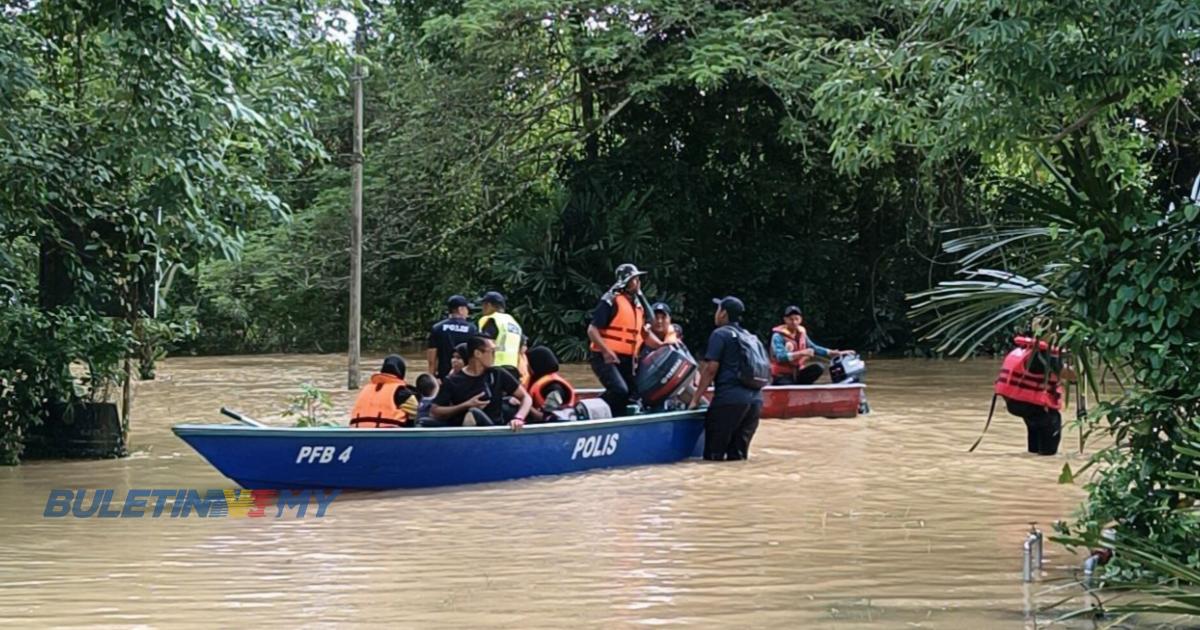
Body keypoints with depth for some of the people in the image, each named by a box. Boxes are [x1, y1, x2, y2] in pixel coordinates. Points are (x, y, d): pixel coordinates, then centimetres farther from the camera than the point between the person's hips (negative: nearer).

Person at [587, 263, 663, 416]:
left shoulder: (638, 305, 16)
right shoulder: (611, 301, -10)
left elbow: (644, 333, 23)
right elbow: (592, 330, -14)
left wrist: (661, 346, 6)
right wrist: (606, 351, -25)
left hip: (626, 360, 9)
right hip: (606, 358, -9)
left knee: (632, 394, 7)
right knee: (620, 390, -26)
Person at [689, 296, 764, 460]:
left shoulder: (720, 334, 0)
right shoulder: (751, 337, 22)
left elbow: (711, 369, -7)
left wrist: (696, 399, -3)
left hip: (730, 399, -7)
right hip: (755, 399, 7)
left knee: (713, 454, -5)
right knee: (738, 455, 9)